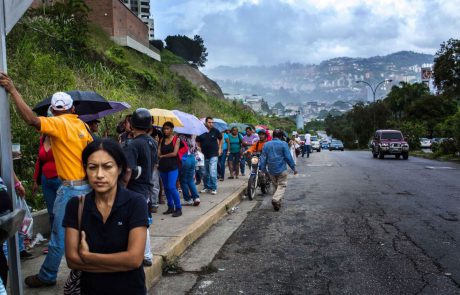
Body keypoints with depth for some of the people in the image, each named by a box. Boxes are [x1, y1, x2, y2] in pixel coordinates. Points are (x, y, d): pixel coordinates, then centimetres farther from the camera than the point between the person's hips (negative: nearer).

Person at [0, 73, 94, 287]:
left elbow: (32, 119, -26)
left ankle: (47, 277, 19)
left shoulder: (59, 124, -11)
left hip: (71, 188, -7)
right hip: (86, 185, 7)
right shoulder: (81, 124, 9)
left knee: (59, 235, 5)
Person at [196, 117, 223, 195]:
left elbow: (221, 139, 15)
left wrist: (219, 148, 8)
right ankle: (207, 187, 26)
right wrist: (199, 149, 0)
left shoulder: (215, 131, -1)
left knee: (212, 172, -10)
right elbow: (197, 142, 12)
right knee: (205, 173, 12)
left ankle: (214, 188, 1)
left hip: (213, 155, -2)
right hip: (204, 155, 2)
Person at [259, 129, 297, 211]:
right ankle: (276, 199, -20)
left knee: (276, 185, 19)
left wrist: (263, 170, 9)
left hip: (271, 170, 4)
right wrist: (293, 168, 0)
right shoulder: (283, 144, -7)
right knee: (282, 185, 2)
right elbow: (288, 157, -8)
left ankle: (278, 202, 24)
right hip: (281, 170, -4)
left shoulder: (266, 145, 5)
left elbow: (263, 158, 4)